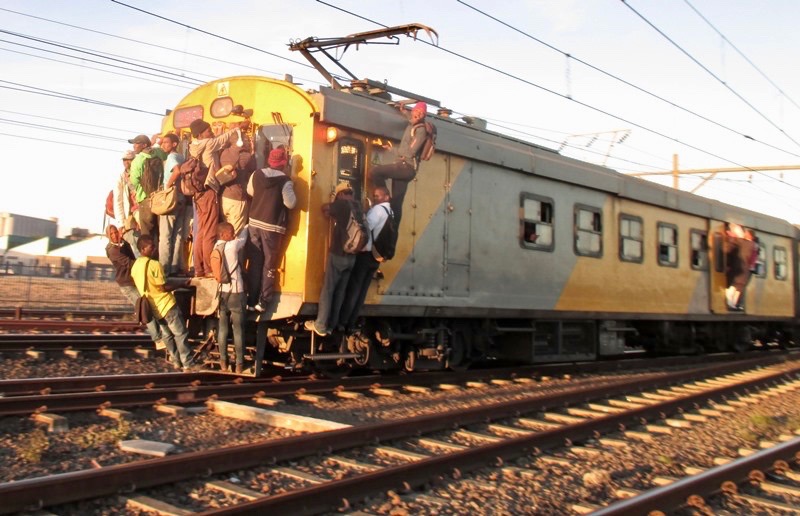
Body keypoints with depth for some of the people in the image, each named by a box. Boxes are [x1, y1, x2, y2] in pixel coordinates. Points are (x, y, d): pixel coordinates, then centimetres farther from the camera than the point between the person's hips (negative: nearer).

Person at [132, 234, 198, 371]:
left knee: (167, 335, 16)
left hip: (154, 307, 8)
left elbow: (145, 287, 13)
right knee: (181, 334, -2)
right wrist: (183, 284, -12)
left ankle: (176, 361, 22)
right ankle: (188, 364, -1)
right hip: (166, 304, -8)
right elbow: (164, 287, -19)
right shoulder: (154, 264, -20)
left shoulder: (135, 267, 5)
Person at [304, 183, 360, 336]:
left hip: (338, 255, -6)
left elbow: (324, 208, 3)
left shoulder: (341, 205, -11)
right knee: (340, 291, 10)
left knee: (327, 290, 1)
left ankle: (320, 326, 5)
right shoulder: (358, 208, 7)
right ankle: (331, 324, 17)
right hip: (351, 256, 6)